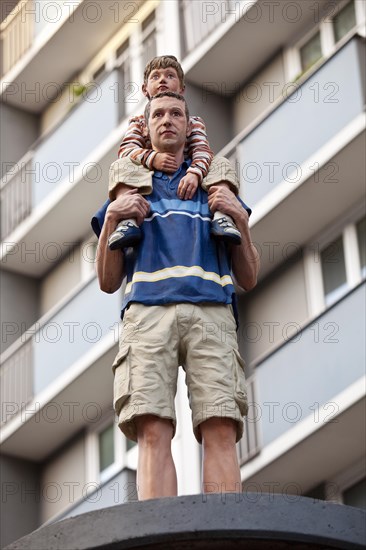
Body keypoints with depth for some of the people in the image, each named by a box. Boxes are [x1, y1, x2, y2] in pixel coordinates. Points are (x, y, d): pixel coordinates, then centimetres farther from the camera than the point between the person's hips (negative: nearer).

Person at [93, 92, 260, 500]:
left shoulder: (215, 188, 29)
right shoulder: (129, 192, 29)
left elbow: (248, 279, 23)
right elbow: (108, 282, 22)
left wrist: (238, 218, 7)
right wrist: (112, 218, 8)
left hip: (210, 310, 0)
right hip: (147, 310, 0)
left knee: (220, 431, -19)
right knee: (152, 431, -20)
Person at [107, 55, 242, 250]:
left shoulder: (194, 122, 16)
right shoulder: (138, 122, 18)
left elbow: (202, 151, -5)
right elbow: (126, 150, -2)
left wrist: (194, 173, -29)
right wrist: (151, 158, -25)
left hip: (184, 183, 0)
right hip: (147, 185, 0)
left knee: (221, 163, -18)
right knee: (121, 166, -24)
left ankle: (222, 217, -37)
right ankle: (127, 220, -44)